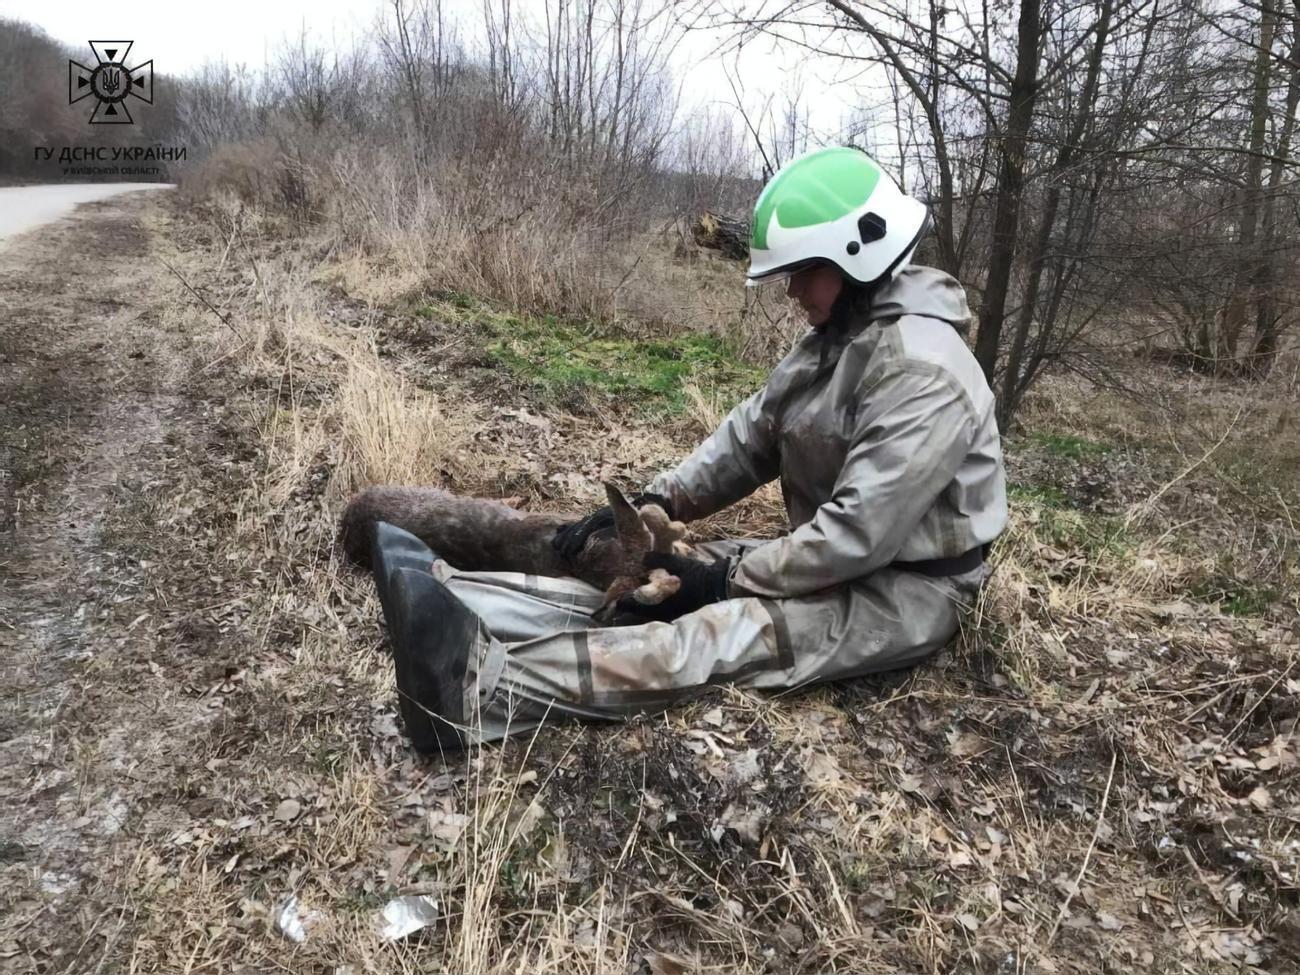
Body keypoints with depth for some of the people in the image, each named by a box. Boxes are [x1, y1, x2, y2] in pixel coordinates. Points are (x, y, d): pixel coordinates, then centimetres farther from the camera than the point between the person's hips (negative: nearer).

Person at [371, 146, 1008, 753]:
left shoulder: (923, 371, -23)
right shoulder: (834, 338, 8)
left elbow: (862, 534, -28)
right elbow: (750, 434, 6)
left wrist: (726, 580, -21)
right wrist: (654, 504, -7)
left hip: (906, 590, -9)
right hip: (835, 559, 9)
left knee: (729, 634, -32)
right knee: (642, 576, -12)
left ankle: (481, 685, -48)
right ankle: (450, 599, -23)